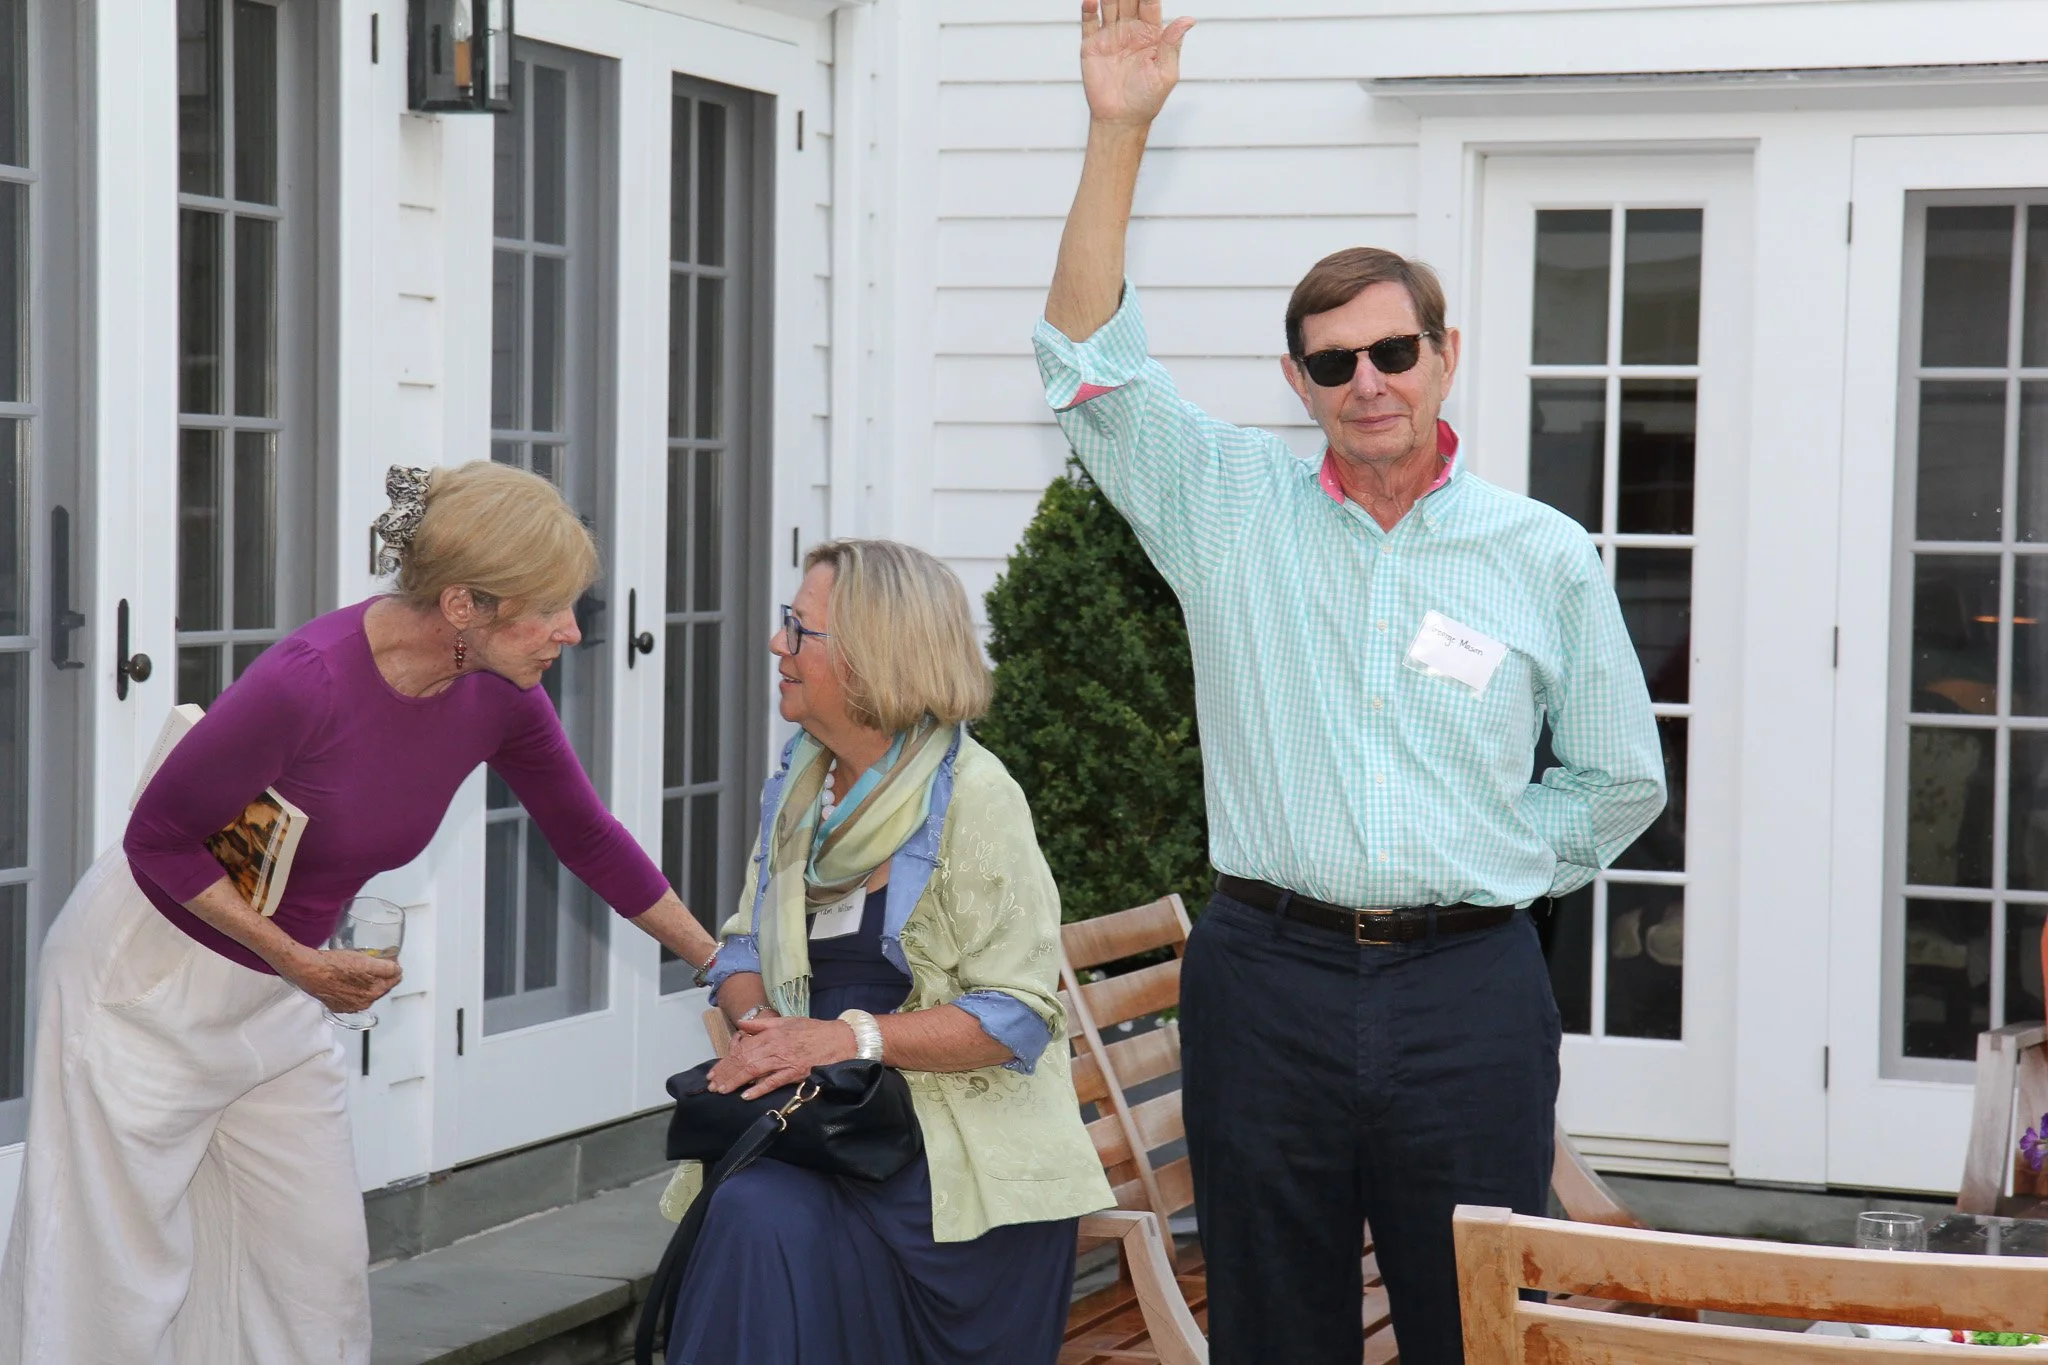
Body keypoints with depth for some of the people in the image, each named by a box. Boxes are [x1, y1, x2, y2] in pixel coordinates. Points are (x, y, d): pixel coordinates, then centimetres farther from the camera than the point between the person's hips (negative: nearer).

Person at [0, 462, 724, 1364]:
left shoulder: (500, 700, -10)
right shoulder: (308, 682, -31)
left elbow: (588, 839, 7)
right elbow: (157, 840, -19)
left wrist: (720, 962, 12)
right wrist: (300, 962, -19)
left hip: (274, 1002, 7)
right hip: (147, 984, -7)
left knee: (322, 1266, 8)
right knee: (114, 1288, -2)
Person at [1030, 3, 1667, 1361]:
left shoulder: (1546, 557, 4)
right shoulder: (1232, 508, 6)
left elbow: (1620, 777, 13)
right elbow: (1089, 357, -4)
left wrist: (1488, 868, 1)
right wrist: (1118, 134, -11)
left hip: (1468, 991, -1)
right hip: (1266, 979, 1)